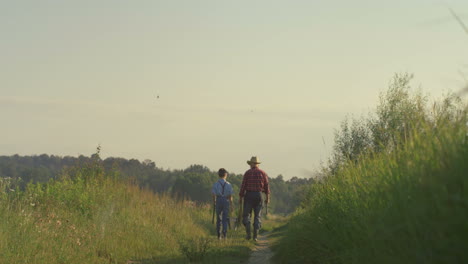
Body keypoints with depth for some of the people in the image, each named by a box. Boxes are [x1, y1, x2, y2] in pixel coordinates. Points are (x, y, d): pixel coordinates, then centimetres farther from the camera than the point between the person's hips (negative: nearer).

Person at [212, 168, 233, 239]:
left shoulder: (216, 184, -4)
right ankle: (224, 233, -6)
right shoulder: (228, 184, -4)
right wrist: (231, 205, 6)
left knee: (218, 218, 11)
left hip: (218, 201, 1)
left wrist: (214, 203, 8)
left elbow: (214, 195, -4)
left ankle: (219, 235, 13)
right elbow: (230, 196, -3)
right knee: (225, 218, 6)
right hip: (226, 201, -1)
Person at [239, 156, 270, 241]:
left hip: (248, 195, -2)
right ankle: (255, 236, 0)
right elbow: (266, 186, 3)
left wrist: (240, 197, 2)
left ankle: (248, 233, -5)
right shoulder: (263, 173, 3)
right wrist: (267, 197, 11)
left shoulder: (247, 173, -3)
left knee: (246, 215, 8)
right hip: (258, 195, 2)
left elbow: (243, 186, -4)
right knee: (257, 216, 7)